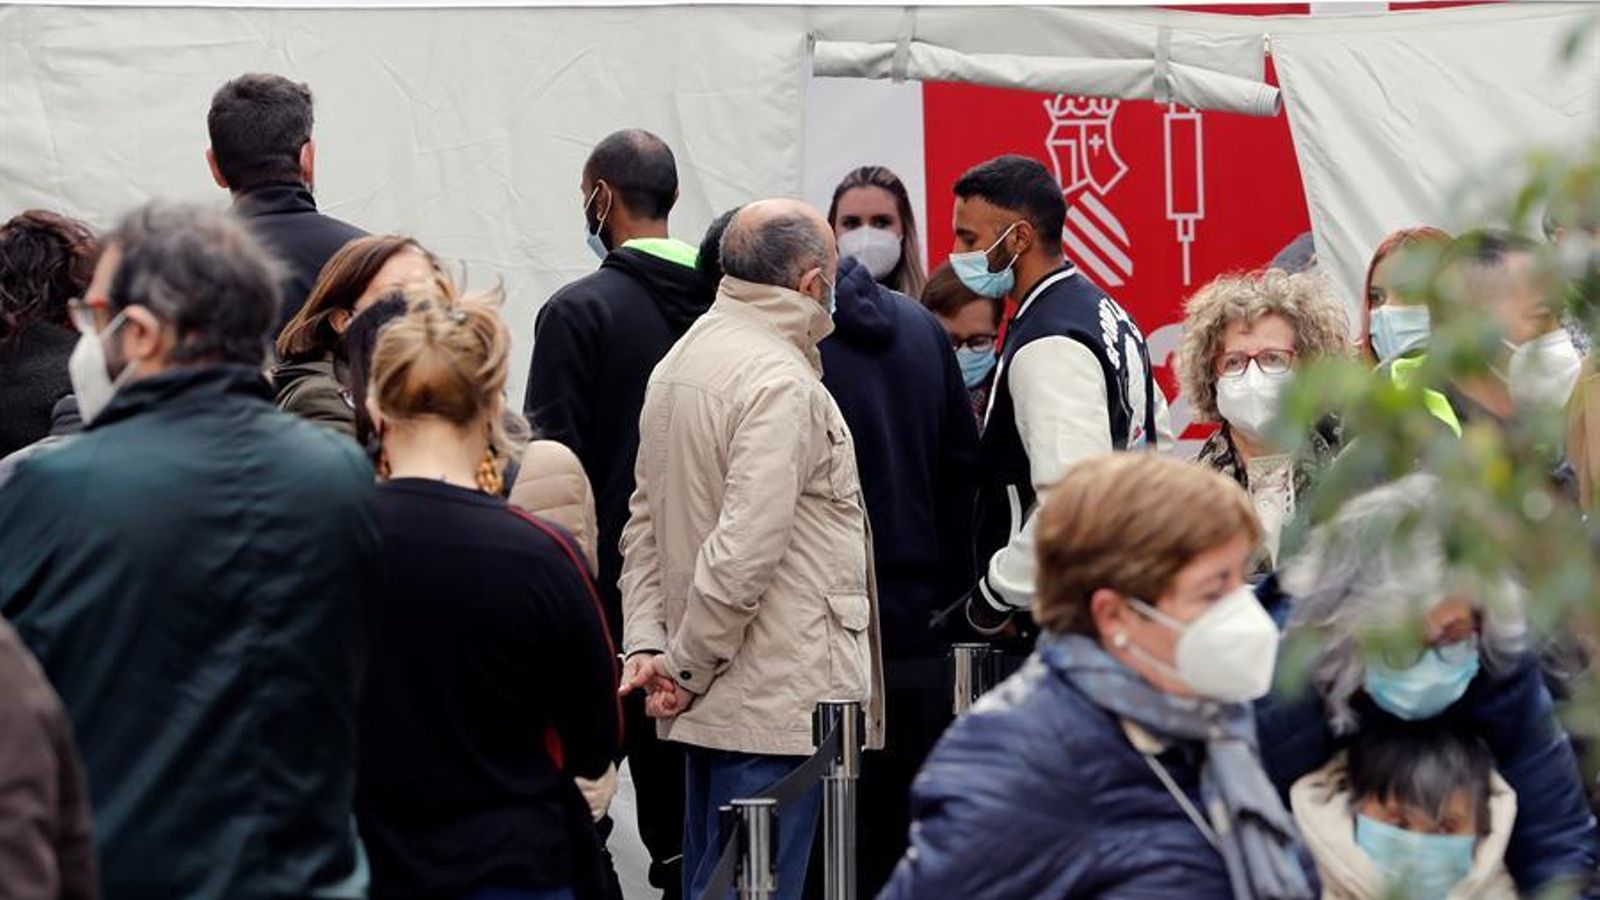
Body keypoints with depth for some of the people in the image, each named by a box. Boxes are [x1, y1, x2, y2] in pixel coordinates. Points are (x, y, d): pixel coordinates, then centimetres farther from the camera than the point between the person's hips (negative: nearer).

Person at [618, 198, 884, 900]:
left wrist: (648, 645, 7)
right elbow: (744, 549, -22)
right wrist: (688, 667, -12)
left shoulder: (679, 361, 13)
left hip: (710, 702, 10)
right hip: (777, 707, -10)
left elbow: (644, 524, 14)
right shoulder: (781, 382, -17)